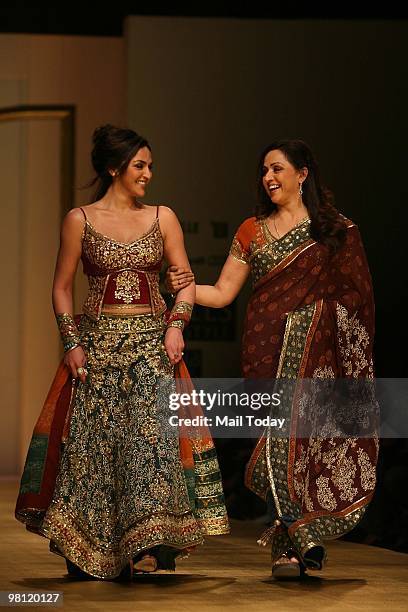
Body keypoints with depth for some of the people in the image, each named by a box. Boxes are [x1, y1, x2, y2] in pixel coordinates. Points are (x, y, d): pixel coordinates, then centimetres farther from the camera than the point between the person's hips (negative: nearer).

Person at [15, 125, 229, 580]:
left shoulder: (162, 217, 9)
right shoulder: (80, 220, 4)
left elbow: (185, 281, 8)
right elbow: (61, 288, 6)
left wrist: (176, 325, -8)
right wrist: (72, 342, -4)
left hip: (152, 340, 1)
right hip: (97, 341, -1)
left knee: (151, 431, -13)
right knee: (91, 438, -2)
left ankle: (151, 543, -16)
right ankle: (85, 550, 9)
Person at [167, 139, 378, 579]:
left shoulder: (334, 230, 6)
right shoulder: (252, 232, 13)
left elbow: (355, 294, 4)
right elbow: (222, 293, 10)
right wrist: (184, 287, -9)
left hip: (315, 350, -2)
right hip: (268, 347, 2)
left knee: (307, 438, -7)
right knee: (277, 438, -7)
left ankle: (290, 544, 4)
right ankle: (293, 544, -4)